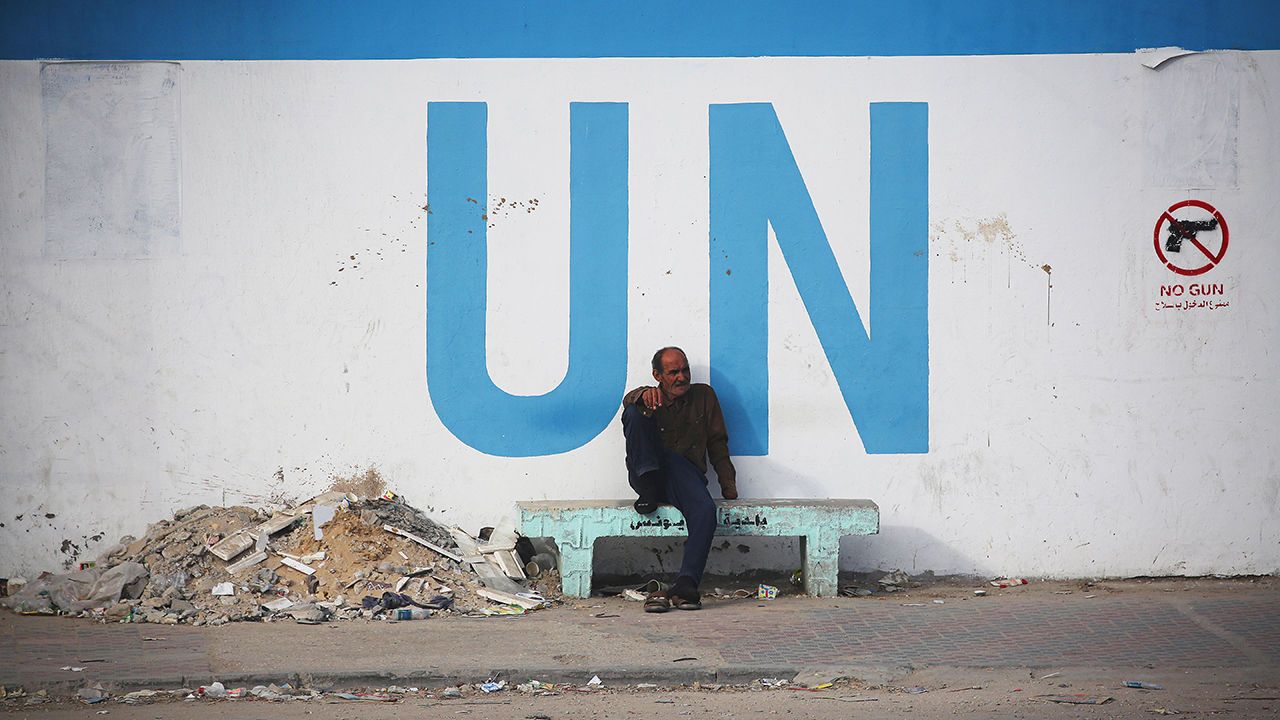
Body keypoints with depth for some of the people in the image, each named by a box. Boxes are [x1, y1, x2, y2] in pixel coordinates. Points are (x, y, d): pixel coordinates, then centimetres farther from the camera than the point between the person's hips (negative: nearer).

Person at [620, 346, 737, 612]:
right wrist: (644, 394, -40)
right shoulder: (652, 400, 12)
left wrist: (728, 484, 4)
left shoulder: (704, 396, 17)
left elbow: (717, 443, 16)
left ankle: (686, 585, -42)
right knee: (635, 412, -21)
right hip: (650, 472, 0)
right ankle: (649, 488, -28)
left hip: (685, 475, 0)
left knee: (705, 510, -35)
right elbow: (629, 400, -15)